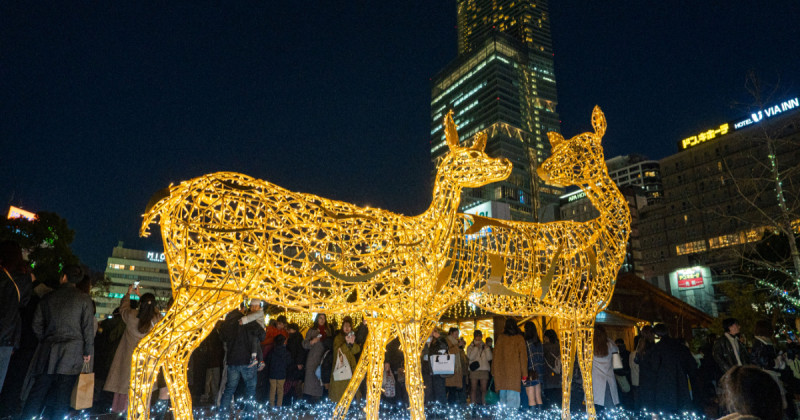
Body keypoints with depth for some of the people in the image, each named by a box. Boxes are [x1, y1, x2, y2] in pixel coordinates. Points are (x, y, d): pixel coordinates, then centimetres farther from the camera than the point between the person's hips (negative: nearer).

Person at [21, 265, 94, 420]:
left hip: (48, 352, 3)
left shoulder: (48, 297, 7)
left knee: (38, 391, 10)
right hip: (72, 353, -3)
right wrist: (87, 351, 3)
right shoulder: (84, 298, -3)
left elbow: (37, 324, 11)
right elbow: (88, 327, -5)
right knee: (62, 393, 1)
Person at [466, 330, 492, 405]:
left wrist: (487, 348, -5)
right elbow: (470, 357, -7)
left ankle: (484, 404, 6)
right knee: (473, 389, -2)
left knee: (484, 389, 0)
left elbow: (489, 358, 5)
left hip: (484, 369, 2)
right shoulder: (470, 347, 10)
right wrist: (476, 347, -9)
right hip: (474, 370, -2)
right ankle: (473, 404, 2)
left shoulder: (484, 346, 15)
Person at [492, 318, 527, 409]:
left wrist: (494, 371, 13)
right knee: (513, 396, -3)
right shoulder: (519, 338, 0)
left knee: (502, 395, 10)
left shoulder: (501, 338, 6)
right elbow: (523, 356, -2)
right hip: (515, 370, -2)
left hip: (501, 371, 3)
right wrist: (524, 374, 1)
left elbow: (496, 355, 7)